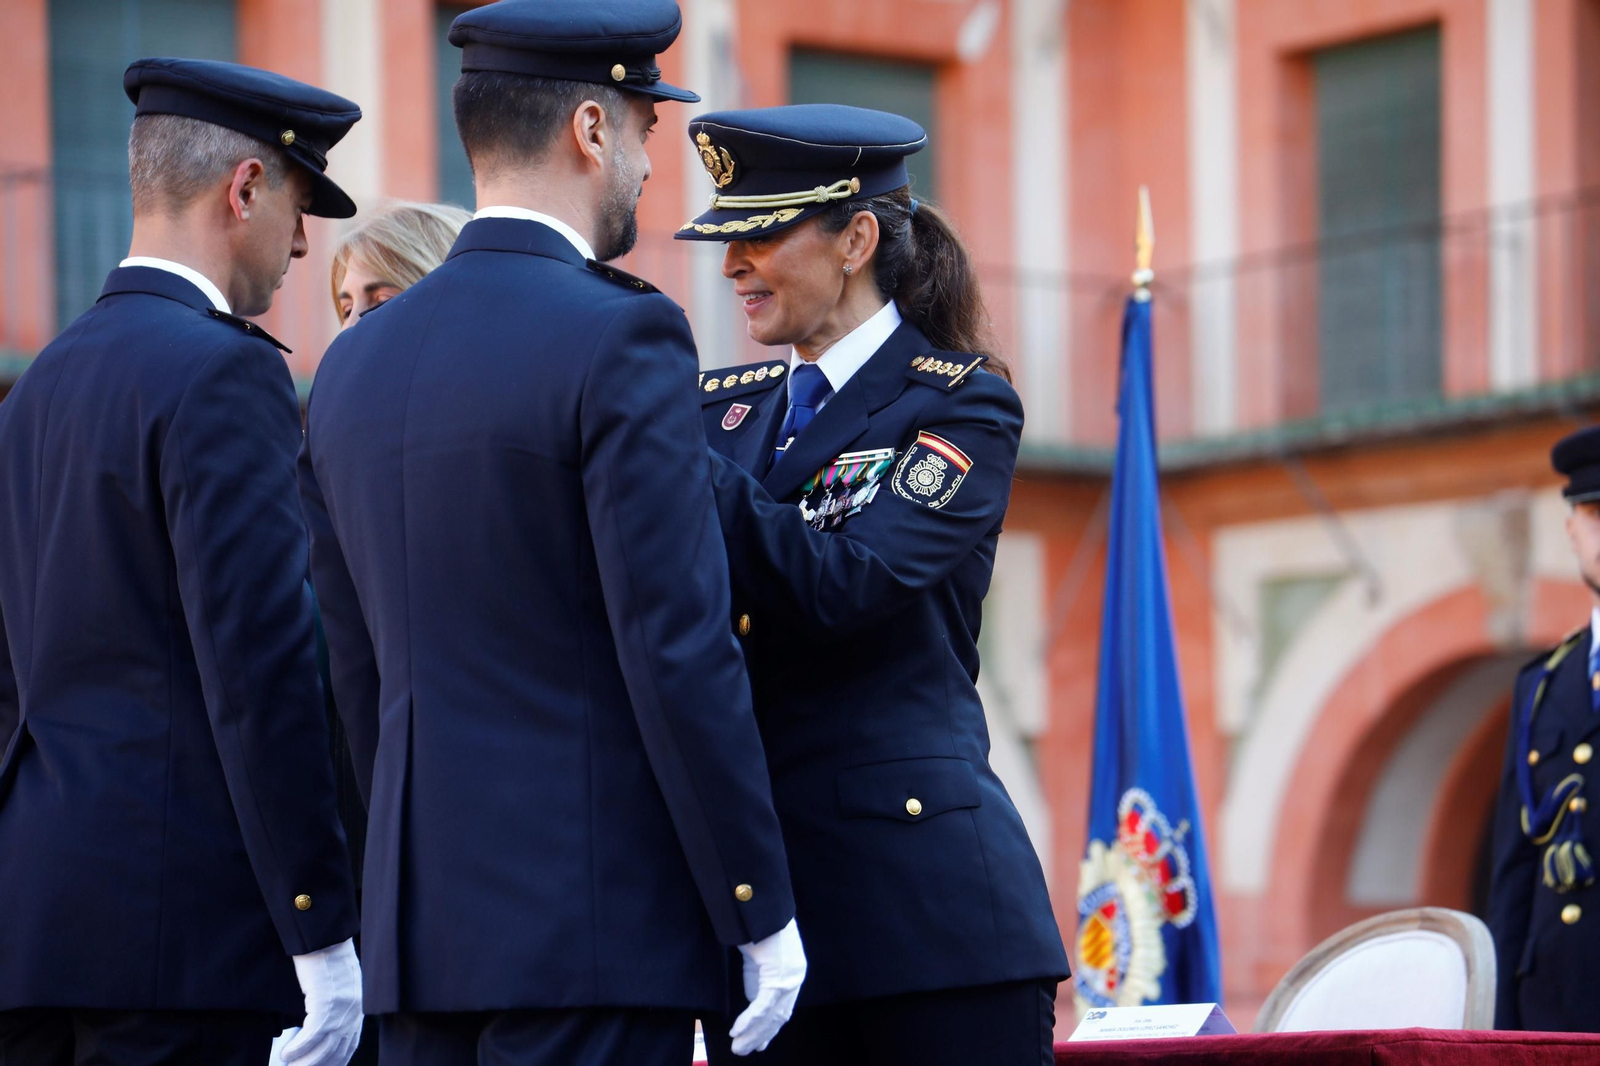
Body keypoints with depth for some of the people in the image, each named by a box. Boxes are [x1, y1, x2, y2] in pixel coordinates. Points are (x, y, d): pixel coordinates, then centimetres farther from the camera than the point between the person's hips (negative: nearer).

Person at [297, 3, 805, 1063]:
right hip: (593, 923, -7)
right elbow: (682, 650, -14)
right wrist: (762, 912, -9)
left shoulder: (354, 364, 12)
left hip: (421, 927, 7)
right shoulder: (619, 340, -10)